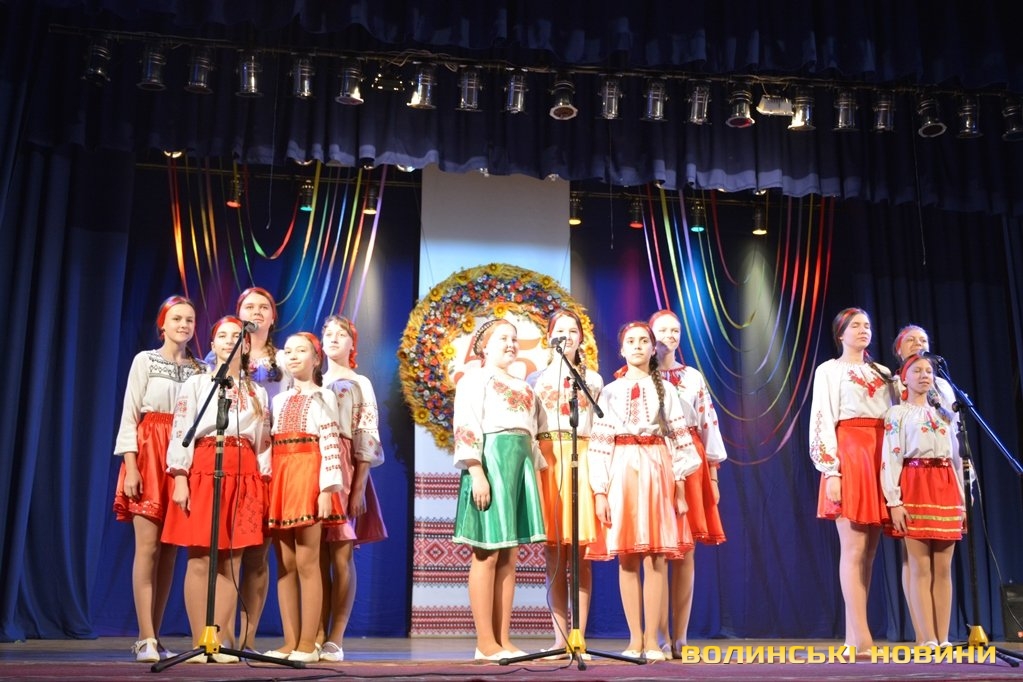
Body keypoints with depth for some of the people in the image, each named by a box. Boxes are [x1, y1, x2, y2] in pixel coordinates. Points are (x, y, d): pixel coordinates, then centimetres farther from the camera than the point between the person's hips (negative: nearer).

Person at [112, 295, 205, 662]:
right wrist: (130, 465, -10)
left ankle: (152, 638, 10)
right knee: (148, 547, -8)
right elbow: (129, 415, 0)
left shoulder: (201, 369, 12)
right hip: (149, 454, -3)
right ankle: (146, 639, -6)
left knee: (170, 550, 3)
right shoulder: (145, 360, 4)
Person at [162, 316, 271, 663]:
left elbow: (264, 443, 13)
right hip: (203, 470, -3)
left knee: (231, 561, 1)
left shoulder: (258, 392, 16)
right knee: (200, 559, -6)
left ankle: (220, 641, 5)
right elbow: (180, 432, 0)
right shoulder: (196, 383, 8)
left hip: (244, 474, 3)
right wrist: (179, 479, -10)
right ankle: (199, 643, -1)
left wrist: (265, 486, 5)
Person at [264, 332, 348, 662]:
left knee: (307, 563, -7)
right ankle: (290, 642, 8)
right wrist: (268, 486, 5)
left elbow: (331, 445, -5)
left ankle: (308, 644, -3)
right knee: (285, 565, 4)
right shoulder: (279, 400, 21)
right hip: (280, 478, 6)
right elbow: (270, 446, 16)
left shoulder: (323, 396, 5)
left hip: (308, 475, -6)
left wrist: (327, 489, -15)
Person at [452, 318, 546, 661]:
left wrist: (535, 472, 14)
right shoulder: (475, 377, 1)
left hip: (521, 466, 8)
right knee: (487, 555, -7)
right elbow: (466, 427, -10)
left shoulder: (522, 386, 25)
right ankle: (485, 643, -4)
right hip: (492, 462, -8)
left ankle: (503, 640, 7)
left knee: (509, 557, 5)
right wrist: (476, 473, -20)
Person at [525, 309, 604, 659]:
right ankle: (561, 638, 0)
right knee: (554, 552, -3)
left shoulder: (594, 380, 16)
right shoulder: (536, 378, 15)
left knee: (580, 553, -3)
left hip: (583, 459, 0)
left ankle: (579, 637, -1)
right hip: (547, 459, 0)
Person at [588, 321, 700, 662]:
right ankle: (635, 638, 7)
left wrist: (680, 486, -1)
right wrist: (599, 490, -2)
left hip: (658, 471, 0)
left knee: (656, 557, -4)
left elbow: (678, 438, 7)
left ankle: (651, 639, 1)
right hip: (622, 471, 0)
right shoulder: (611, 391, 11)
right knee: (627, 558, 0)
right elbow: (599, 443, 5)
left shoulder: (665, 389, 12)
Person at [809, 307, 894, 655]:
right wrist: (830, 471, -15)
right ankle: (862, 638, -11)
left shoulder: (882, 373, 22)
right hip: (849, 454, -6)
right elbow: (821, 421, -4)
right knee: (854, 548, -10)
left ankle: (853, 637, 5)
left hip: (881, 457, 6)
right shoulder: (829, 370, 6)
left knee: (869, 549, 2)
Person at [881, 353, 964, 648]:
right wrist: (894, 500, -15)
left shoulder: (943, 414, 21)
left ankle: (943, 640, 5)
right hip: (915, 488, -5)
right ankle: (927, 641, -5)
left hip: (945, 488, 5)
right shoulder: (897, 413, 4)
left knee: (943, 569, 2)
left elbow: (955, 458, 19)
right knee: (920, 568, -6)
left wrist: (961, 499, 11)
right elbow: (890, 458, -5)